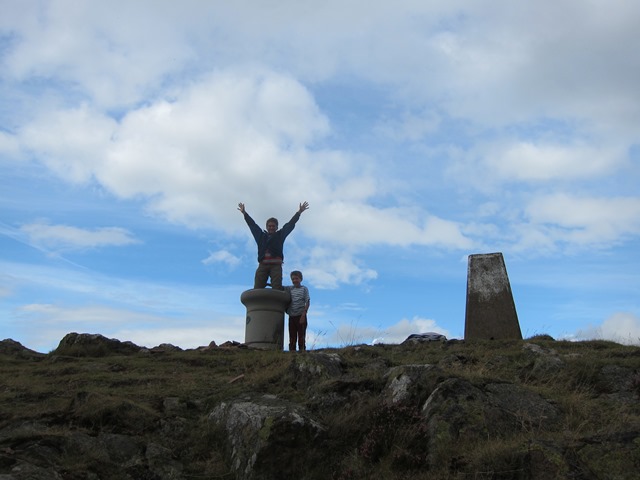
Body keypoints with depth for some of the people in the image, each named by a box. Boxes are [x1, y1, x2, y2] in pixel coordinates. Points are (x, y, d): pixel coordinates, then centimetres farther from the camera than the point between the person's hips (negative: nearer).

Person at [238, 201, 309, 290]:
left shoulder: (280, 235, 20)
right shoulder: (261, 235, 24)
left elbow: (290, 224, 16)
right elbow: (252, 224, 28)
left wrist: (299, 212, 12)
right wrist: (244, 213, 31)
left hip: (276, 265, -2)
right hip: (262, 265, 2)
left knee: (277, 288, -15)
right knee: (257, 289, -11)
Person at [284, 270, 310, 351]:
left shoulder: (304, 289, 2)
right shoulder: (289, 289, 13)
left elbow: (307, 302, -4)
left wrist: (303, 314, -14)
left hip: (301, 315, -4)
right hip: (291, 316, 4)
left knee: (301, 336, -3)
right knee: (292, 337, 5)